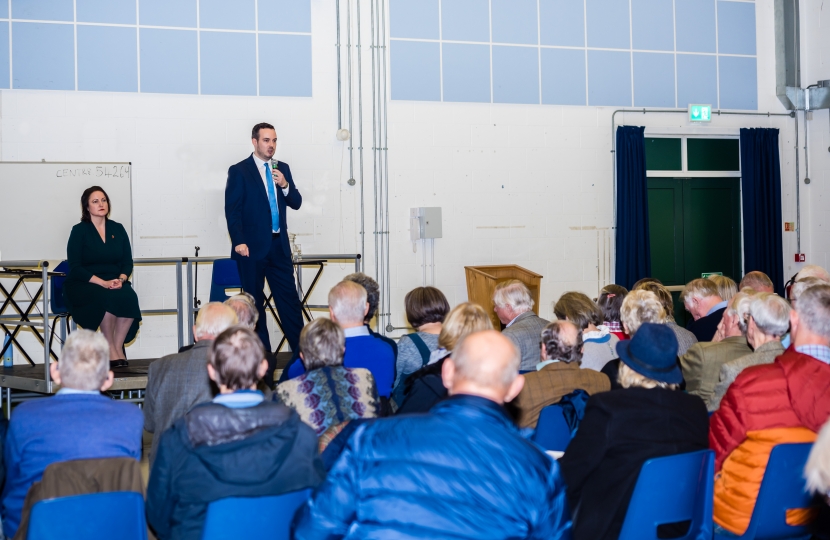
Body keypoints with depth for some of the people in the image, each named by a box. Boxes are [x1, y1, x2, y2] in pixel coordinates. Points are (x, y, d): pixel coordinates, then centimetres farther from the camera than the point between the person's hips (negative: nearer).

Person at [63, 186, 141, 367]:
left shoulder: (118, 229, 12)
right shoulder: (79, 230, -1)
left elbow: (127, 262, 10)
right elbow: (75, 268, -8)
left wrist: (121, 279, -13)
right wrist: (103, 283, -20)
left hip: (114, 283, 4)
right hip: (83, 286, -3)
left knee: (129, 297, -30)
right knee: (109, 298, -34)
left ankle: (118, 346, -20)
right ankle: (109, 347, -20)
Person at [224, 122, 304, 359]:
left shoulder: (282, 169, 12)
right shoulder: (239, 171, -2)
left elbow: (296, 203, 10)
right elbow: (232, 211, -6)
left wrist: (285, 185, -9)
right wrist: (239, 242, -15)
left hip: (279, 245, 4)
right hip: (252, 247, -4)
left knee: (290, 300, 3)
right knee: (255, 303, 4)